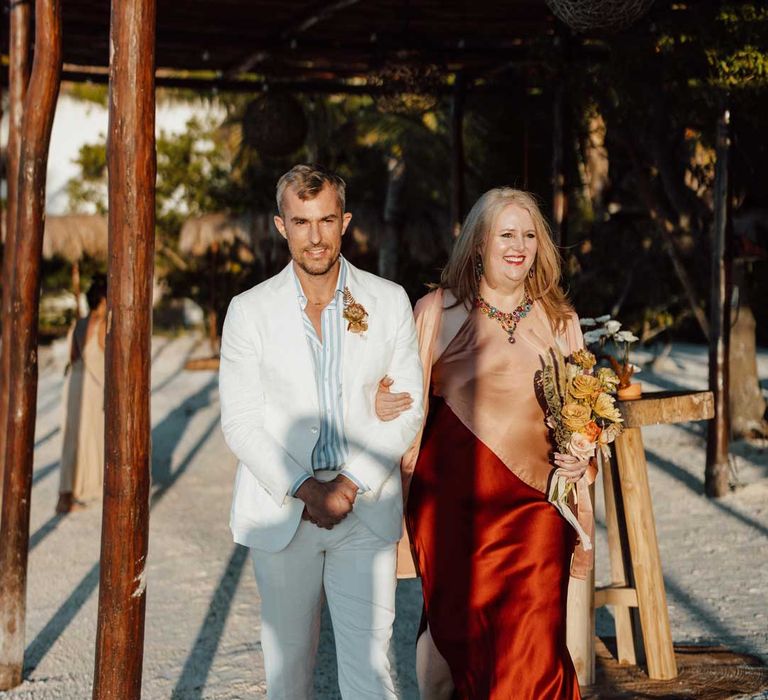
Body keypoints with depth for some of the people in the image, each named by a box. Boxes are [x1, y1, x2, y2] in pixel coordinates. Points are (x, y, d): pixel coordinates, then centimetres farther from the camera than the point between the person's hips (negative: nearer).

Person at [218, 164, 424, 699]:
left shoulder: (389, 302, 5)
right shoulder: (250, 310, 3)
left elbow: (408, 407, 3)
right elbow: (240, 422, -1)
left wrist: (352, 485, -9)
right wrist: (302, 489, -13)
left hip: (366, 510, 0)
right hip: (281, 510, 0)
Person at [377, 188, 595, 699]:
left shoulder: (559, 319, 13)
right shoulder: (436, 311, 5)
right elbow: (408, 398, 7)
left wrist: (580, 460, 1)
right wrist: (383, 406, -14)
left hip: (535, 501, 2)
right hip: (452, 497, -1)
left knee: (533, 639, -8)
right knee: (453, 627, 1)